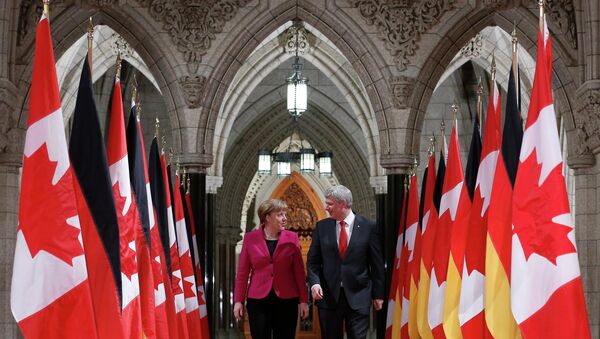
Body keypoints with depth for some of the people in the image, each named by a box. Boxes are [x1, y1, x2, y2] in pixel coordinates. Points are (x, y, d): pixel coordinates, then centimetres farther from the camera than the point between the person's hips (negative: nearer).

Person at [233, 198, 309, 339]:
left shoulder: (291, 238, 2)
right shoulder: (250, 238, 2)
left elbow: (299, 271, 3)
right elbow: (243, 272, 3)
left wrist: (303, 300, -2)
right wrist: (238, 300, -2)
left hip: (286, 301, 1)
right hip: (258, 301, 0)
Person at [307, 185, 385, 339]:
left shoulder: (368, 227, -2)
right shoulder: (322, 226, 5)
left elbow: (377, 263, 2)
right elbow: (313, 260, 7)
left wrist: (378, 294, 3)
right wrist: (314, 282, -10)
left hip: (358, 297, -2)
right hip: (328, 296, 2)